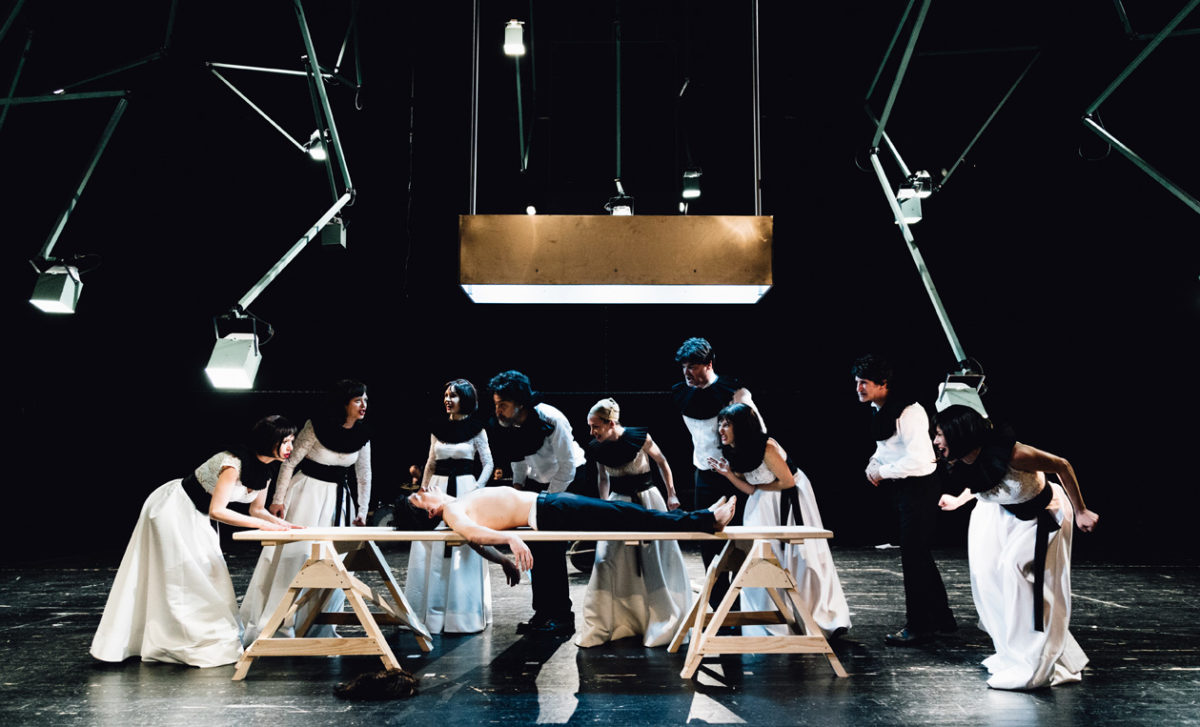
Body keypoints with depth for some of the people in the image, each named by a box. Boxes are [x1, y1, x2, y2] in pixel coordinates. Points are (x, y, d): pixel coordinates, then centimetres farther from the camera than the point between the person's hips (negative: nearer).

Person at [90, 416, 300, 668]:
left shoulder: (266, 468, -4)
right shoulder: (233, 462, -31)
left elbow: (257, 509, 6)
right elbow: (217, 510, -33)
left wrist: (281, 523, -13)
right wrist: (262, 525, -31)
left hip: (196, 517, 9)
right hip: (172, 510, -9)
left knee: (209, 576, 8)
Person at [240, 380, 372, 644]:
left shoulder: (362, 435, -2)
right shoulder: (317, 426, -14)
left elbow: (364, 476, 6)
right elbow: (290, 462, -9)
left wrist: (362, 511, 3)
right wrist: (278, 499, -10)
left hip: (338, 498, 5)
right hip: (306, 492, -4)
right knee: (293, 555, -2)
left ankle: (319, 627, 17)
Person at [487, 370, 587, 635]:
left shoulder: (551, 420, -29)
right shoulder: (502, 425, -11)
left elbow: (568, 466, -22)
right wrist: (518, 485, -2)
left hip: (568, 481, -6)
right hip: (538, 481, 6)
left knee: (553, 548, -14)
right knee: (535, 548, 2)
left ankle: (562, 616, -5)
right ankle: (543, 613, 12)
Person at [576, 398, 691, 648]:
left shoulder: (639, 437, -17)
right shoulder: (596, 448, -5)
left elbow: (661, 461, -1)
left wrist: (671, 493, -4)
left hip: (647, 499, -3)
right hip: (618, 503, 3)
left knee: (657, 560, 2)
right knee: (609, 560, -2)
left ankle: (662, 625, 18)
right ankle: (606, 625, 9)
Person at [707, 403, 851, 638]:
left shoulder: (766, 447, -27)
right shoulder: (733, 454, -5)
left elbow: (787, 481, -19)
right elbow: (750, 489, -3)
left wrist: (761, 487, -8)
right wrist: (728, 473, -15)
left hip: (791, 498, -6)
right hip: (764, 504, 6)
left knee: (801, 556, -2)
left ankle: (827, 618, 11)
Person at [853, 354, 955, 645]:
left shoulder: (909, 412, -23)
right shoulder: (878, 410, 5)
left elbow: (917, 460, -29)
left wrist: (882, 471, -19)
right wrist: (874, 463, 1)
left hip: (919, 487, -10)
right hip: (901, 489, 10)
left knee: (913, 556, -4)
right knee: (919, 556, 17)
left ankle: (919, 627, 7)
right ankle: (941, 620, 31)